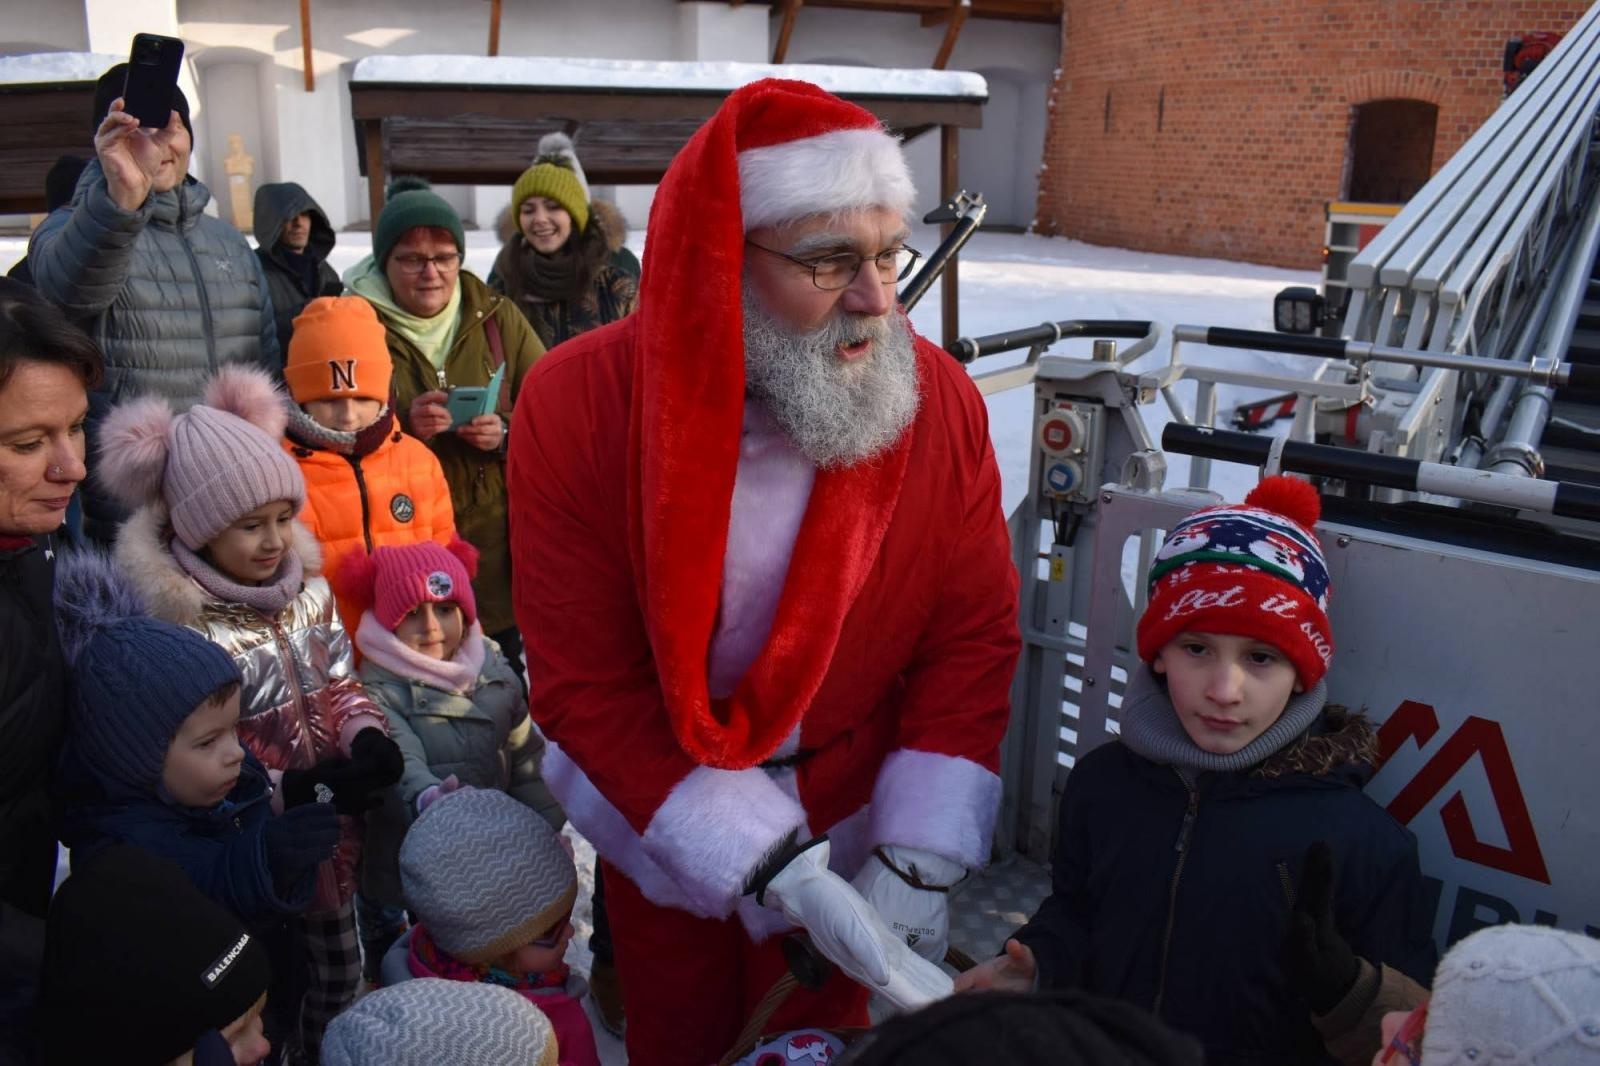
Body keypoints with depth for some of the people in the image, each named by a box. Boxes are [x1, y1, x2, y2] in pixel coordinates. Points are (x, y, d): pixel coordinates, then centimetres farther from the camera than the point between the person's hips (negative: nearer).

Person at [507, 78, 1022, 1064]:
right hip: (662, 826, 0)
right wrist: (781, 873, -26)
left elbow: (975, 634, -11)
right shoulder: (580, 408, -24)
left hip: (855, 815, 1)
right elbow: (588, 689, -22)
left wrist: (921, 859, -19)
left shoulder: (940, 399, -18)